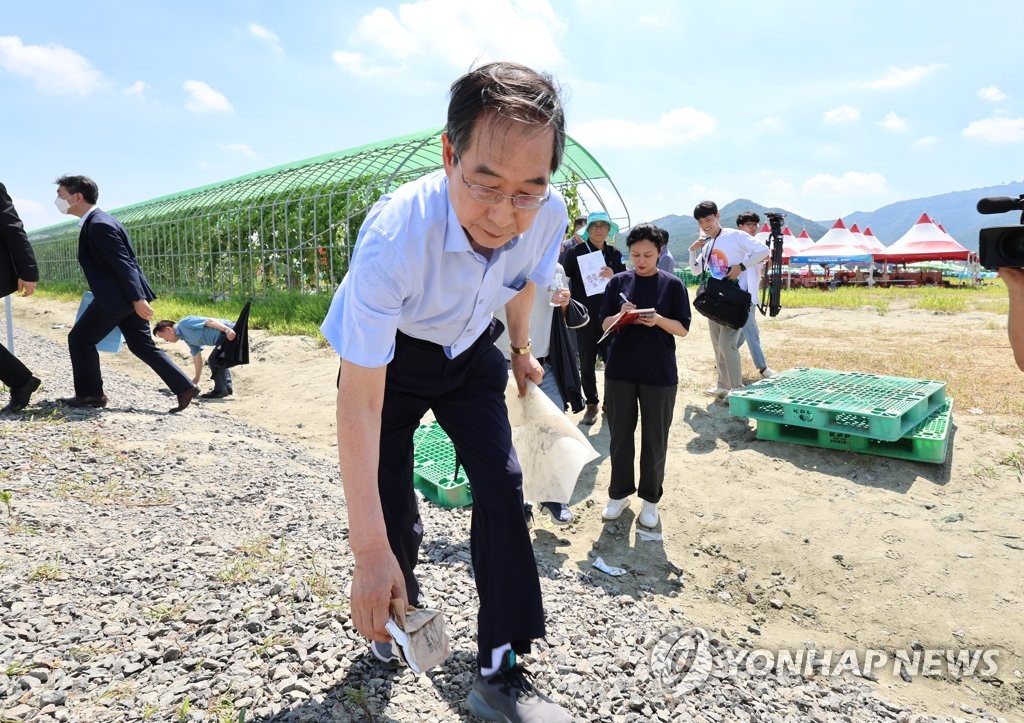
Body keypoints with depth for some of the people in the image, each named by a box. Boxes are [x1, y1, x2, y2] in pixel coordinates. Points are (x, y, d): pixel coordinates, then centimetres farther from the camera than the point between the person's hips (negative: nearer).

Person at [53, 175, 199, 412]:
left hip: (117, 297, -10)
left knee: (79, 339, 4)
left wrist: (138, 299, -25)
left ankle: (90, 394, 15)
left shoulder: (98, 224, -16)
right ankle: (184, 387, 7)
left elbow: (124, 264, -22)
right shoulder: (99, 221, 15)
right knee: (142, 346, 11)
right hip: (127, 296, 10)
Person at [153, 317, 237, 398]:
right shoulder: (187, 339, 19)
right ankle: (227, 388, 28)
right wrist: (196, 379, 28)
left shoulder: (185, 323, -8)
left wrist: (227, 330, -28)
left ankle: (220, 391, 0)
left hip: (229, 332, -10)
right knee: (219, 360, 22)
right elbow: (197, 357, 24)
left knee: (215, 360, -8)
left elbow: (209, 321, -17)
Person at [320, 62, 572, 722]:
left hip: (471, 351, 4)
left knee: (502, 484, -8)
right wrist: (368, 550, -36)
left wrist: (521, 351, 16)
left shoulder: (550, 214, -25)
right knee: (392, 501, -5)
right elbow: (360, 401, -37)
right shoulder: (393, 237, -40)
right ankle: (398, 609, 31)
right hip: (392, 354, -3)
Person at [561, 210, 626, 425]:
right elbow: (564, 280, -2)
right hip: (586, 316, -1)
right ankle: (591, 404, 20)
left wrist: (613, 276, -15)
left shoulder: (615, 254, 7)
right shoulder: (576, 253, -2)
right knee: (587, 363, 6)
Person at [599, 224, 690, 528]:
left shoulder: (672, 284, -2)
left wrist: (658, 320, -20)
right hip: (619, 370, 2)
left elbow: (683, 329, -2)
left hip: (660, 373, -2)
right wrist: (621, 315, -17)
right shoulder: (618, 282, 3)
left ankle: (650, 498, 23)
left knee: (655, 439, 7)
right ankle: (620, 493, 27)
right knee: (620, 435, 10)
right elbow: (605, 324, 4)